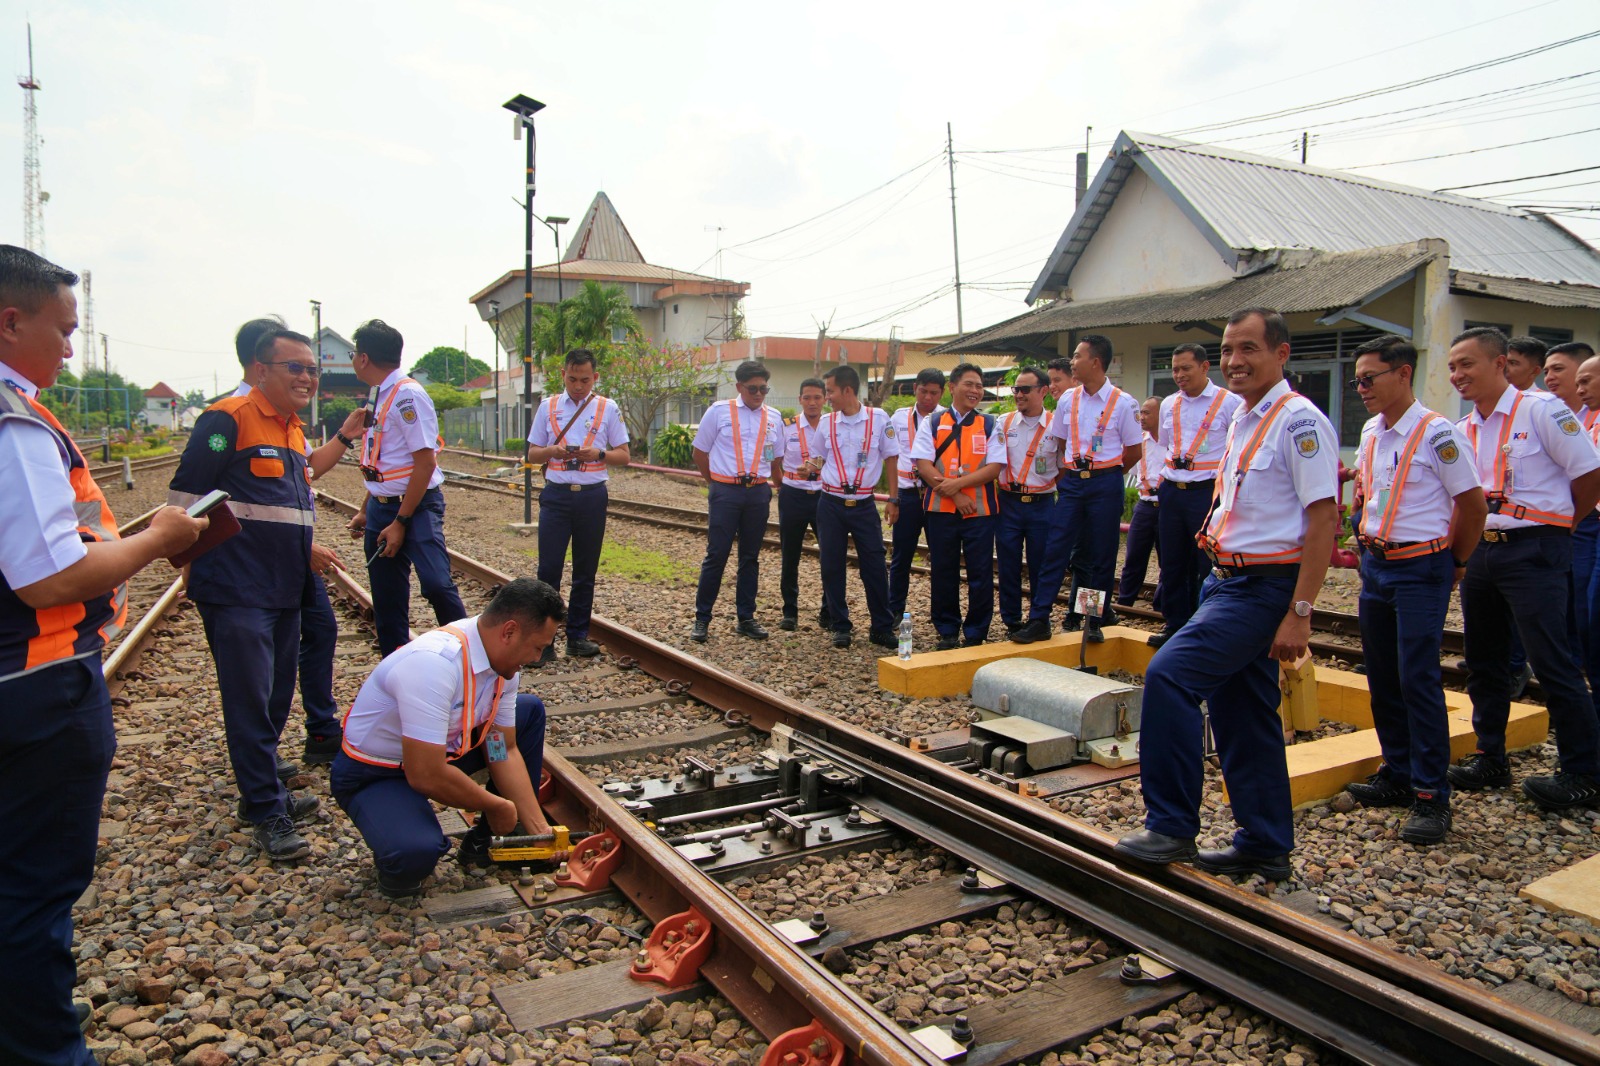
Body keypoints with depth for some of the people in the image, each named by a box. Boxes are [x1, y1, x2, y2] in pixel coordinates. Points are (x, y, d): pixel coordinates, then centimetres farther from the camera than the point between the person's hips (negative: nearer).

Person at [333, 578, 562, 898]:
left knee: (531, 710, 5)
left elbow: (505, 751, -1)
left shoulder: (502, 657, -8)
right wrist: (496, 806, -18)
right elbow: (426, 776, -34)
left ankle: (488, 840, 11)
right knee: (416, 853, -37)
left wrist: (540, 830, -5)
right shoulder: (434, 664, -35)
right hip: (374, 775, -8)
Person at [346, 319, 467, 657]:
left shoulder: (408, 395, -14)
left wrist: (401, 521, -18)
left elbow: (425, 463, -19)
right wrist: (367, 512, 20)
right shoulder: (379, 397, 12)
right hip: (382, 506, 9)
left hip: (416, 506, -9)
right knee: (387, 601, 11)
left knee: (436, 583, -22)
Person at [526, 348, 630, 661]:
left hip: (592, 495, 0)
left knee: (586, 570, 8)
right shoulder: (548, 407, 8)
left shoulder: (607, 409, 5)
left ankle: (578, 636, 18)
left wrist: (598, 454, -15)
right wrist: (554, 451, -12)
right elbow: (532, 453, 10)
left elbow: (623, 455, 5)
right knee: (549, 568, -6)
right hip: (556, 494, 0)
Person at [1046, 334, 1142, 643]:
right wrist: (1071, 470, 10)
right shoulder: (1067, 400, 6)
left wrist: (1108, 473, 7)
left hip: (1105, 484, -3)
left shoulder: (1123, 403, -6)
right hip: (1072, 482, 3)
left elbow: (1134, 450, 1)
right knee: (1056, 550, -1)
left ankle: (1094, 622, 16)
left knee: (1101, 555, 4)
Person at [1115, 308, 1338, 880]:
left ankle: (1171, 826, -9)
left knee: (1169, 673, -20)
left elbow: (1323, 518, -18)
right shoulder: (1241, 419, 14)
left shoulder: (1299, 420, -13)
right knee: (1240, 711, 13)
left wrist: (1299, 612, -21)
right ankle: (1265, 846, 26)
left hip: (1264, 588, -9)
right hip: (1229, 579, 10)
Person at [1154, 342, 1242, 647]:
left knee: (1206, 566, -1)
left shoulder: (1229, 402, -4)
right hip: (1171, 492, 5)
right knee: (1172, 563, 10)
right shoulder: (1169, 405, 13)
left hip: (1208, 493, -5)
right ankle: (1174, 624, 21)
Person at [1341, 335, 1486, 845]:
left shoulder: (1436, 432, -13)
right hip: (1375, 564, 7)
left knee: (1418, 679, -8)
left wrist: (1455, 563, 2)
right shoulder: (1370, 433, 9)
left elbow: (1473, 503, -8)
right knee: (1382, 678, 11)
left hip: (1420, 568, -7)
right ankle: (1397, 775, 23)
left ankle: (1431, 796, -1)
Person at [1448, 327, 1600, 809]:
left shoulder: (1541, 410, -7)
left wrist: (1555, 523, 4)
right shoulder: (1464, 430, 12)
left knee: (1551, 661, -6)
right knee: (1484, 661, 12)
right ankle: (1490, 759, 24)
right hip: (1479, 549, 7)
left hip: (1532, 551, -7)